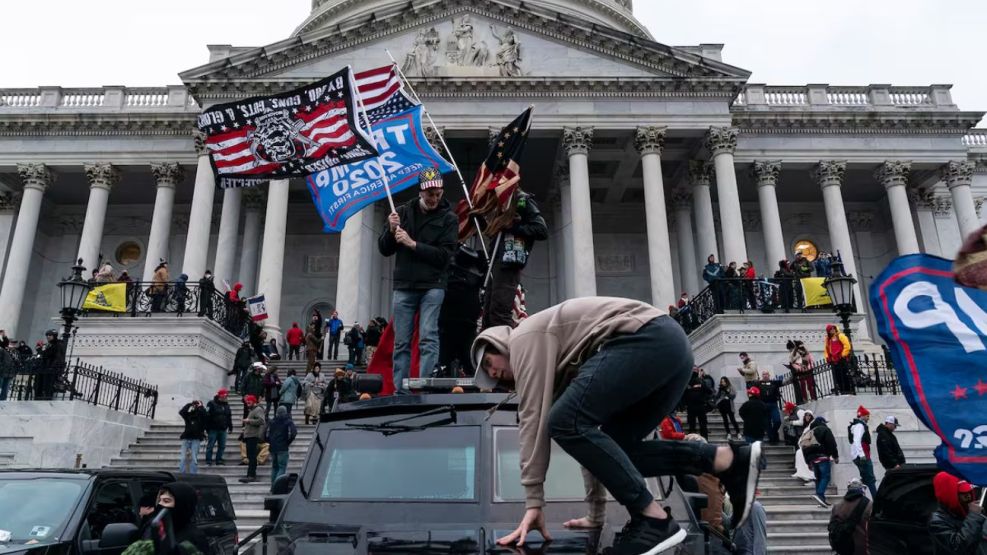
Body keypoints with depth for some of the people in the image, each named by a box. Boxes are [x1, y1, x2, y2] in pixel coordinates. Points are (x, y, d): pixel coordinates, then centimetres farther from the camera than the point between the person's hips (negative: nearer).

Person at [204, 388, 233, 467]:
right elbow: (207, 416, -9)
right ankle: (208, 461, 6)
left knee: (222, 446, 5)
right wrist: (207, 428, -12)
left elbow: (229, 418, 19)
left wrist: (230, 428, 15)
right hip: (213, 429, -6)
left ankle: (219, 460, 14)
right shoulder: (212, 404, -6)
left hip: (223, 430, 6)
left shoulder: (226, 405, 13)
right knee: (210, 445, -1)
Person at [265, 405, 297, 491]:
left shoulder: (272, 422, 9)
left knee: (274, 467, 15)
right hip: (283, 448, -5)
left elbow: (266, 435, 6)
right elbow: (293, 433, -17)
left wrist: (271, 442, 15)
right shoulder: (288, 422, -4)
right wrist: (288, 442, -3)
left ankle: (273, 488, 17)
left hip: (273, 448, 5)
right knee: (282, 468, -4)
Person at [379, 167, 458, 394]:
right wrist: (391, 230, -8)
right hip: (403, 286, 3)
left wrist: (413, 244, -14)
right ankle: (400, 390, 9)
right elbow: (384, 249, 12)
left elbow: (445, 255, -9)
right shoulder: (403, 212, 11)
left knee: (428, 337, -11)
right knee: (401, 342, 3)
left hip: (432, 286, -3)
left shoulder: (448, 218, 3)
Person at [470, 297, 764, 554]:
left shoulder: (525, 337, 6)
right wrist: (596, 512, 31)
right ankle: (731, 460, 4)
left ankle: (654, 519, -12)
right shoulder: (560, 363, 31)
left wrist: (533, 502, -3)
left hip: (649, 338, -10)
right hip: (673, 345, 10)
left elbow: (534, 418, -4)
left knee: (565, 423, -12)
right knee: (613, 449, 11)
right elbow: (590, 432, 31)